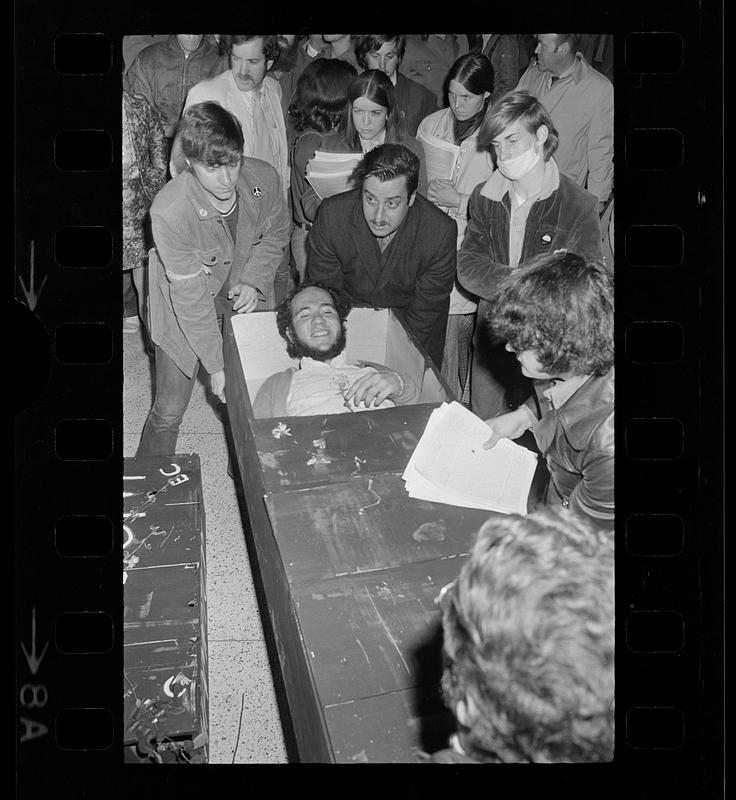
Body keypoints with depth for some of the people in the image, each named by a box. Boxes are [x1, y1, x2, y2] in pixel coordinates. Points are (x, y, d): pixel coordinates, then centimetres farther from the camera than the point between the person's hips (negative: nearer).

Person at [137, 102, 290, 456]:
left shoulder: (263, 178, -22)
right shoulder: (169, 212, -33)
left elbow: (275, 234, 1)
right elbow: (190, 297, -26)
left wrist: (253, 282, -14)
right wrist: (216, 364, -22)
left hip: (244, 293, 4)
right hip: (187, 310, -3)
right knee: (169, 412, 2)